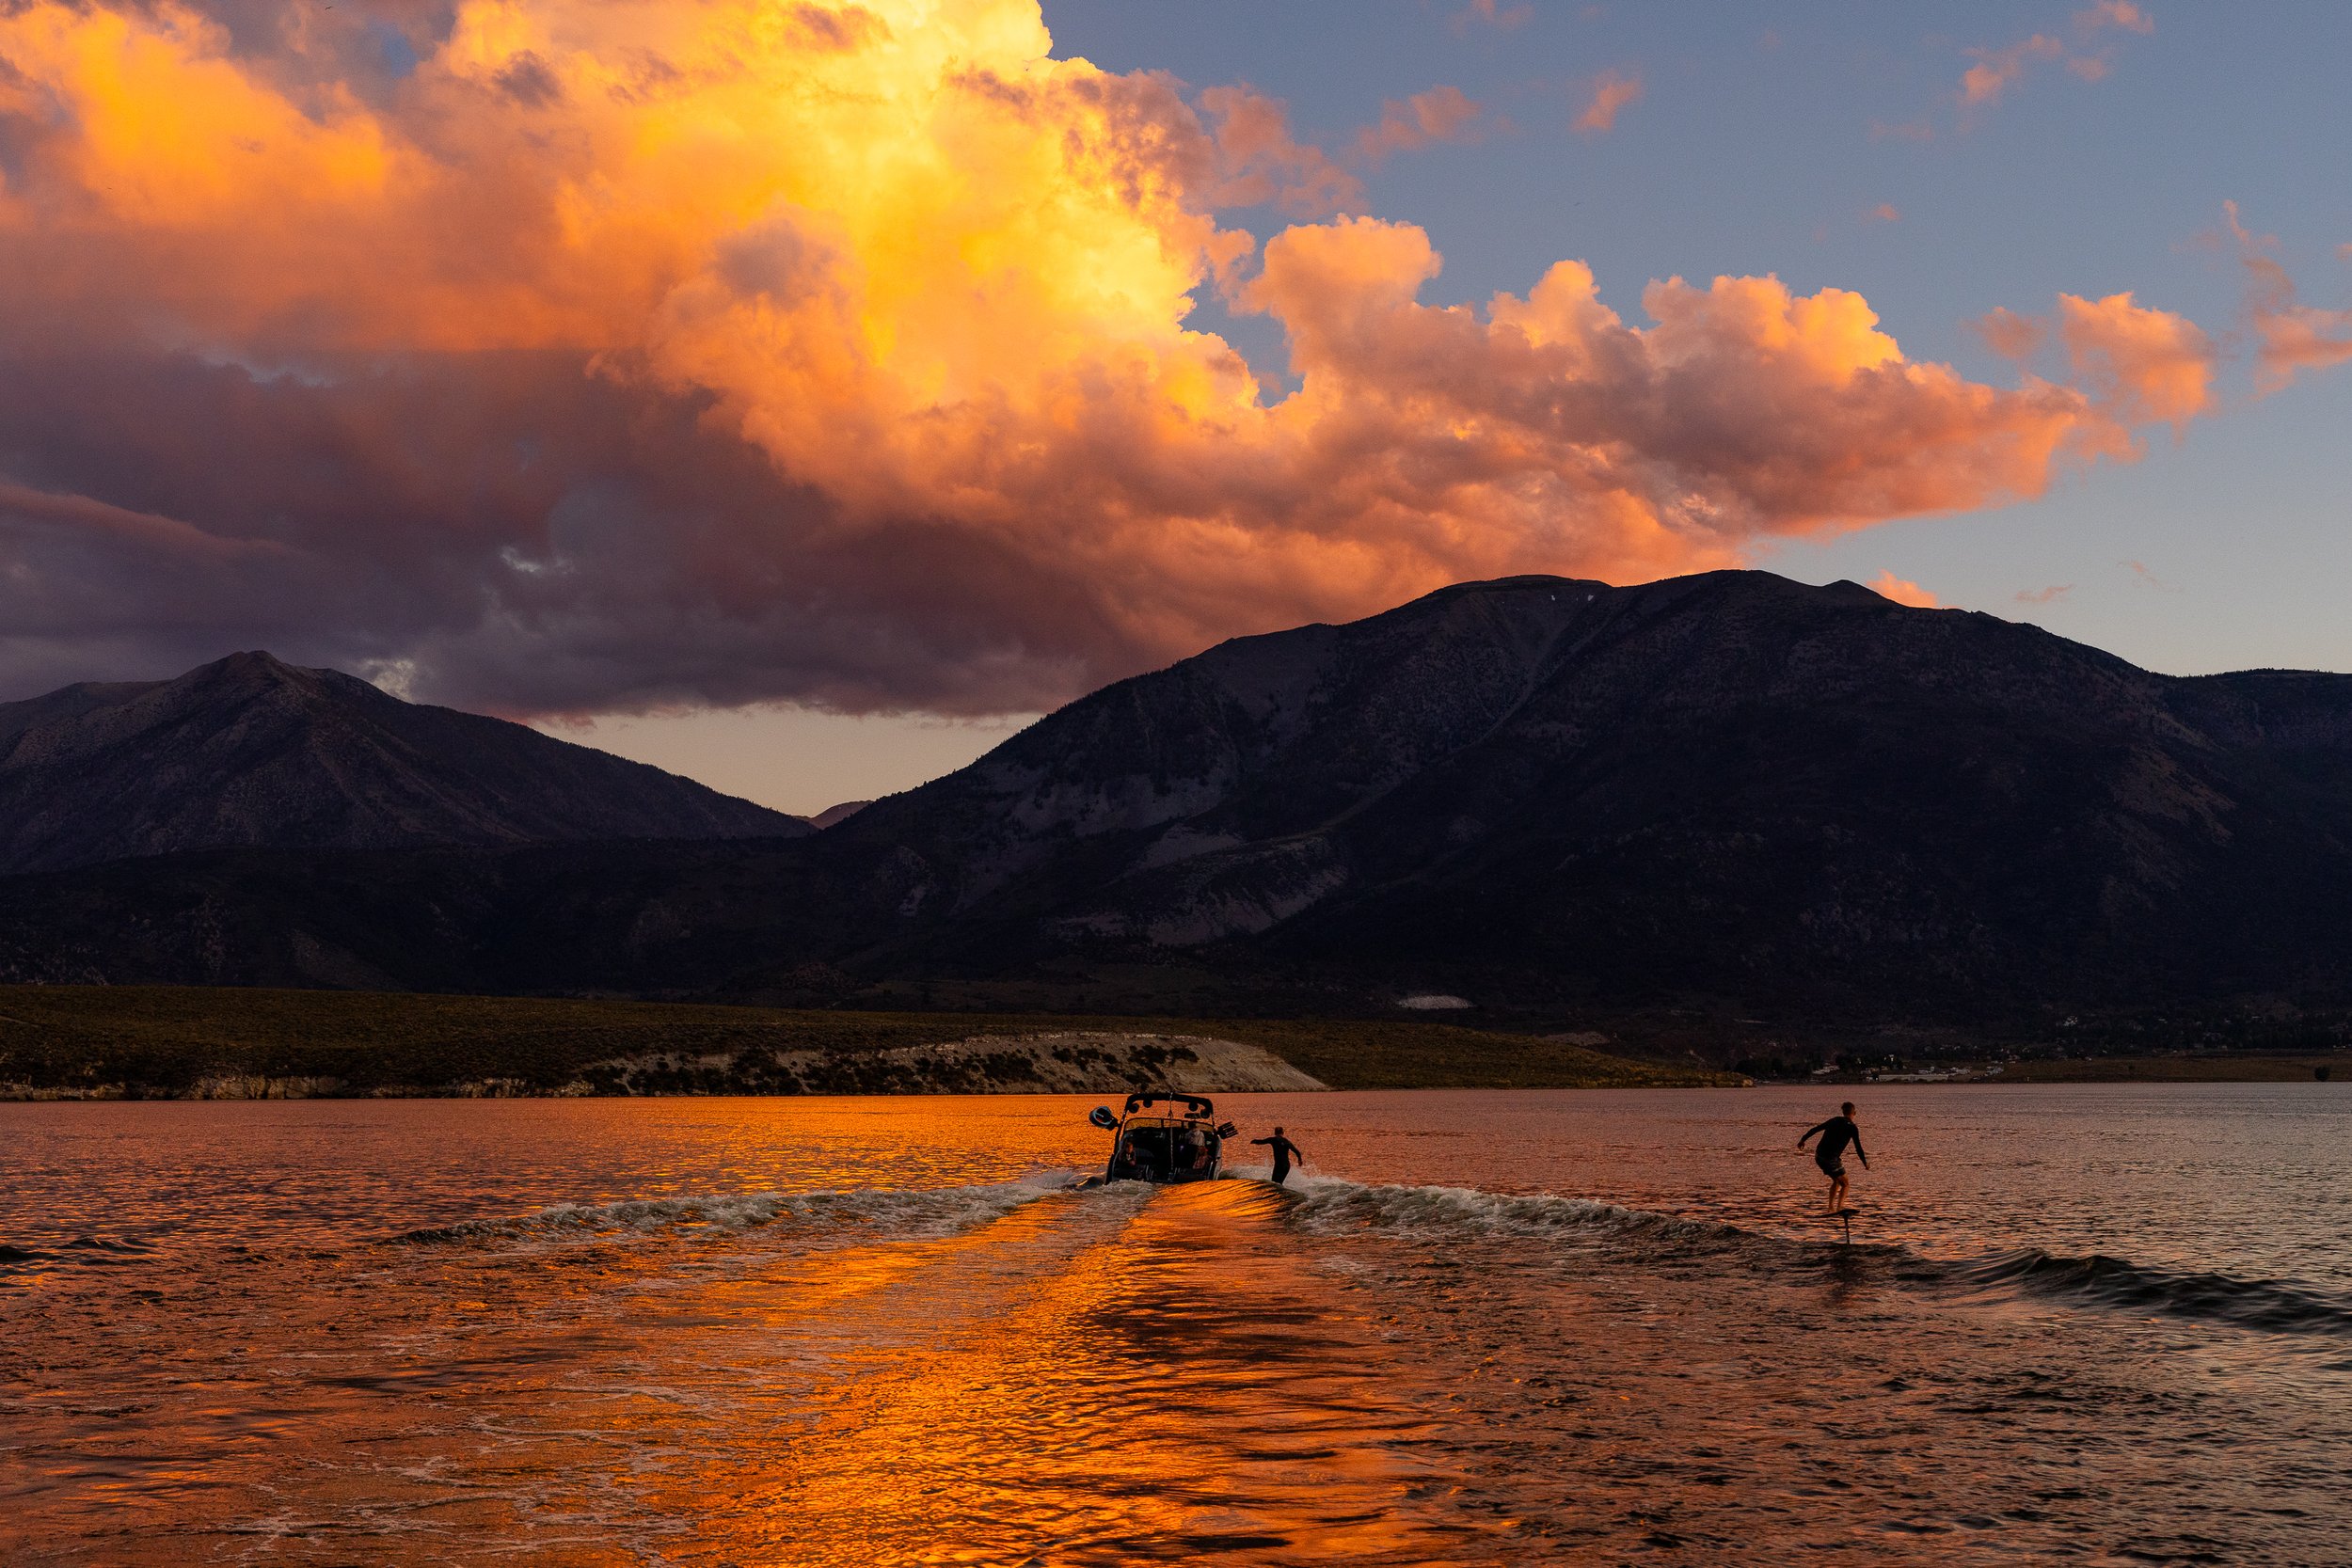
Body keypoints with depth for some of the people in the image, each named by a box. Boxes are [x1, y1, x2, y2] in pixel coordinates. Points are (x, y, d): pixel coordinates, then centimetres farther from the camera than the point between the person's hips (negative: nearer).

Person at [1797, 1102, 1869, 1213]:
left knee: (1836, 1181, 23)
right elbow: (1858, 1148, -4)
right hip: (1831, 1158, -6)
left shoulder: (1834, 1120, 11)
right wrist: (1865, 1164, 6)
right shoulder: (1852, 1128, -4)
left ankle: (1831, 1208, 19)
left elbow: (1815, 1129, 13)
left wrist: (1803, 1139, 23)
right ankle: (1840, 1208, -13)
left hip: (1819, 1156, 6)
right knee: (1845, 1184, 6)